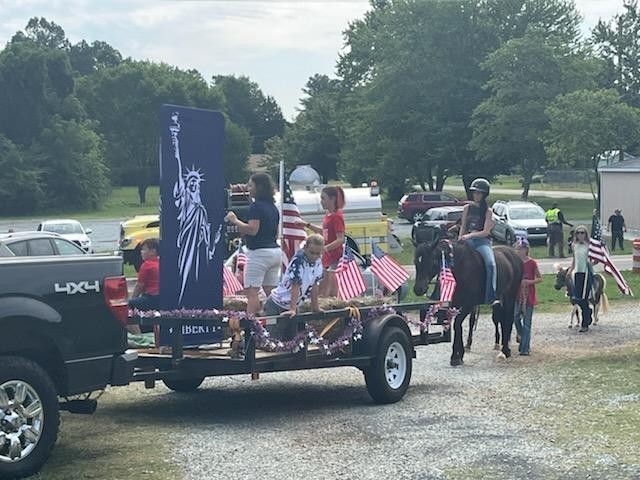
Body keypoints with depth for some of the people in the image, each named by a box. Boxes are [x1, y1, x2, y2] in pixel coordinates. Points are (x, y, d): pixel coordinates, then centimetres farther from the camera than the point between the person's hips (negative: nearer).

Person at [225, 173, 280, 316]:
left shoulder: (256, 206, -11)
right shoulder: (273, 207, 15)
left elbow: (252, 229, -20)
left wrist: (235, 221, -9)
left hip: (259, 252, -9)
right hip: (275, 250, 9)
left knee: (252, 292, -10)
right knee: (271, 293, 8)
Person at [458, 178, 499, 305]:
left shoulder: (487, 211, 4)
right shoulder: (467, 208, 14)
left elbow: (486, 232, -6)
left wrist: (470, 235, -17)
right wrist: (459, 241, 2)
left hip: (482, 241, -4)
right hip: (467, 241, 4)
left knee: (490, 264, -30)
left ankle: (491, 297, -36)